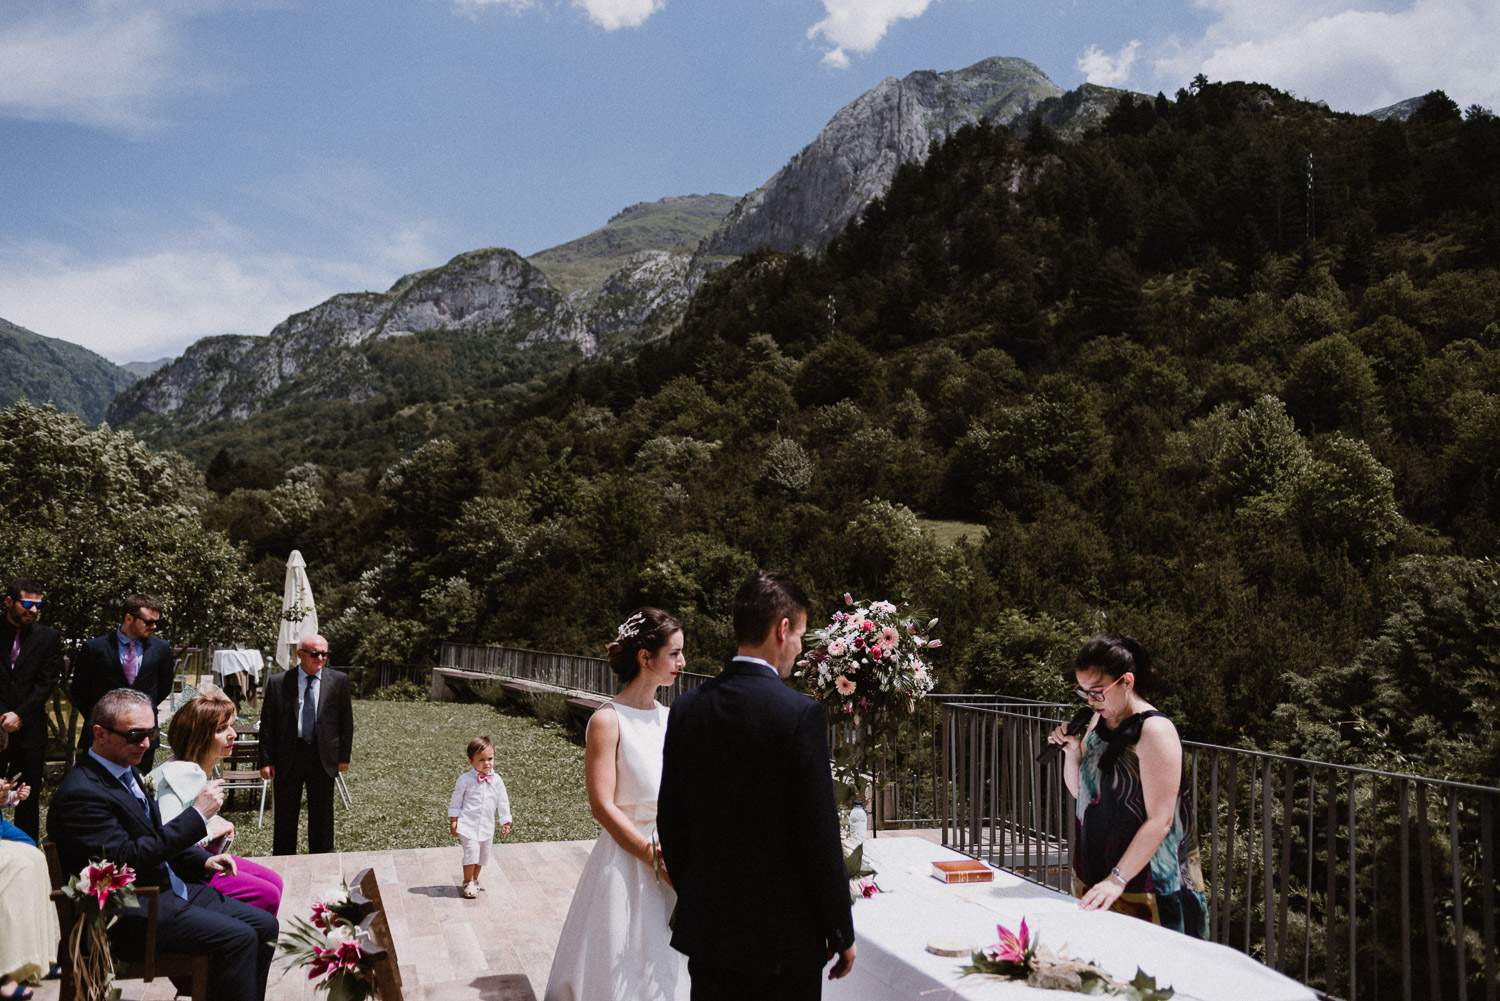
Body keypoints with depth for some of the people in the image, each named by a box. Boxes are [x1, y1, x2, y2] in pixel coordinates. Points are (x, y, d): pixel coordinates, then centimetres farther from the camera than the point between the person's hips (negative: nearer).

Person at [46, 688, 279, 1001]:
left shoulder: (128, 772, 11)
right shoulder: (80, 793, -19)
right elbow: (127, 857, -24)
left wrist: (203, 861, 6)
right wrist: (198, 814, -24)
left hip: (170, 888, 9)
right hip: (132, 916, -9)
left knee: (264, 926, -1)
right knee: (238, 937, -22)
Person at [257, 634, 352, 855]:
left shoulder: (339, 680, -1)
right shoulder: (278, 683, -3)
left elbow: (346, 720, 4)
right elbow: (267, 725, 0)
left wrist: (344, 756, 1)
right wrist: (266, 761, -4)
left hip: (323, 758, 1)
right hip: (287, 758, 0)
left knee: (322, 816, 11)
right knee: (285, 816, 10)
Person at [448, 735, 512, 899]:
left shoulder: (497, 781, 0)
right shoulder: (465, 780, -8)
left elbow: (503, 802, 9)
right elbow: (456, 800, 1)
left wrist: (505, 823, 11)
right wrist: (453, 821, 1)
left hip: (487, 826, 4)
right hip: (468, 824, -4)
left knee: (482, 855, 13)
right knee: (471, 852, -13)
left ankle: (474, 880, 34)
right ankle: (467, 883, 6)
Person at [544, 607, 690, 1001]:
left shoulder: (671, 718, 8)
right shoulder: (608, 721, -12)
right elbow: (603, 806, -15)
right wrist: (657, 860, -17)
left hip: (673, 866, 6)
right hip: (628, 862, -6)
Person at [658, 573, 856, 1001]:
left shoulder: (686, 708, -1)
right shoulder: (800, 713, -17)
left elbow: (671, 822, 6)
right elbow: (819, 833, -15)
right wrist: (841, 933, -4)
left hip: (706, 928, 5)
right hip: (784, 933, -5)